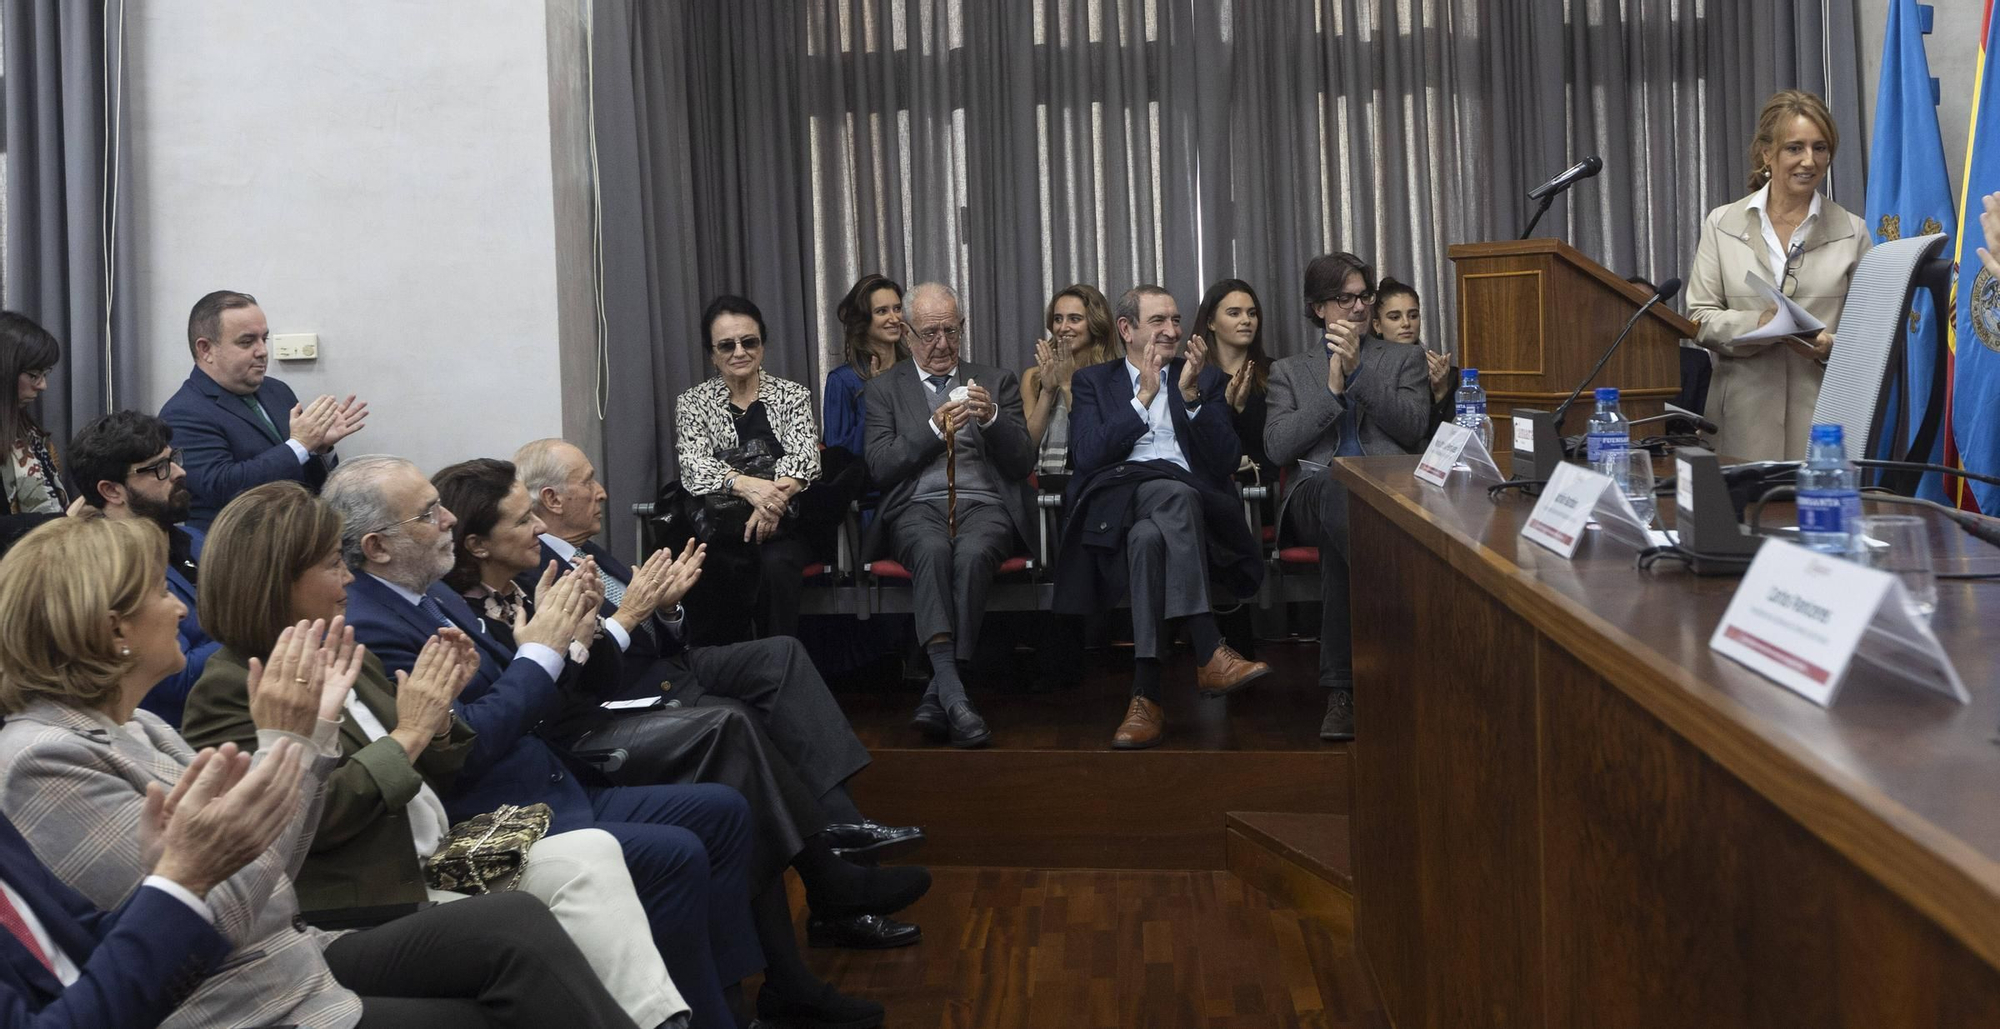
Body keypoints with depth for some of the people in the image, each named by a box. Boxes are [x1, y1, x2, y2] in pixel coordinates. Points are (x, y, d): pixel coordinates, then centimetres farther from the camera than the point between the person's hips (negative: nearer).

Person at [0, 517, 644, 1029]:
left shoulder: (134, 727, 12)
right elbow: (219, 917, -20)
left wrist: (310, 730, 4)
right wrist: (279, 741, -17)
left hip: (294, 960, 8)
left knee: (517, 923, -10)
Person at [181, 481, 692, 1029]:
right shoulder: (228, 690, -7)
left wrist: (436, 712, 1)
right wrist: (407, 735, -16)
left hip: (438, 866, 7)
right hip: (372, 905, -7)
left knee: (591, 852, -13)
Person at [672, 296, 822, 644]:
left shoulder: (793, 395, 13)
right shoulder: (693, 403, 12)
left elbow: (804, 456, -2)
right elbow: (694, 466, -4)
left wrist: (774, 499, -25)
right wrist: (748, 486, -26)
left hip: (782, 528, 1)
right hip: (720, 532, 0)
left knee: (776, 565, -34)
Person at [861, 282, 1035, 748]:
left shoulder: (997, 381, 19)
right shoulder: (885, 388, 17)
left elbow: (1023, 464, 10)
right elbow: (880, 467, 5)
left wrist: (992, 418, -9)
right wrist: (935, 428, -7)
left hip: (984, 504, 1)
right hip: (917, 506, 0)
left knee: (972, 553, -35)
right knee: (933, 550, -36)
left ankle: (937, 697, -35)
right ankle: (954, 694, -48)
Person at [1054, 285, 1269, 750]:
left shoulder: (1207, 378, 24)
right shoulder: (1092, 381, 22)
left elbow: (1226, 462, 7)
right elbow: (1088, 455, 2)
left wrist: (1191, 394, -3)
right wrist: (1143, 397, -1)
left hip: (1189, 498, 1)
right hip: (1116, 499, -1)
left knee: (1148, 537, -38)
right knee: (1177, 494, -39)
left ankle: (1146, 697, -42)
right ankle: (1211, 655, -44)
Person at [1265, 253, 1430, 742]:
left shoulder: (1405, 360, 25)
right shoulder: (1289, 371, 26)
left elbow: (1413, 430, 5)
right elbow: (1277, 447, 7)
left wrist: (1359, 371, -2)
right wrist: (1333, 388, 0)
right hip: (1314, 491, 0)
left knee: (1342, 542, -40)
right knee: (1337, 490, -41)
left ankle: (1341, 690, -40)